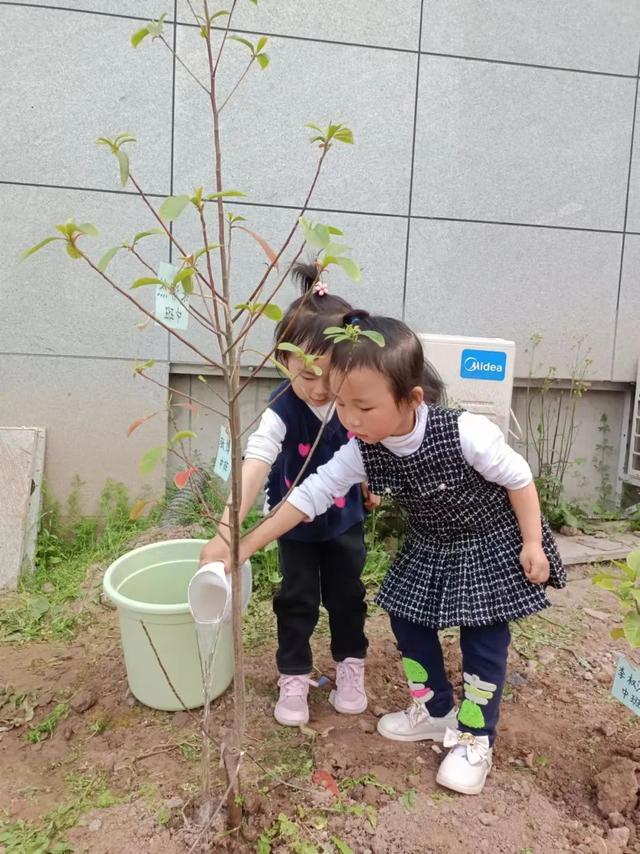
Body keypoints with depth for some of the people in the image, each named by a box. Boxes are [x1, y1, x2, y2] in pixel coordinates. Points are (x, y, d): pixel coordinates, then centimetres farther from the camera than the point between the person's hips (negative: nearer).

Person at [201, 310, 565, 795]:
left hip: (490, 543, -5)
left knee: (484, 640, 2)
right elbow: (309, 495, -19)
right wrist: (242, 549, -21)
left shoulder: (466, 434, -36)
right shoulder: (362, 451, -22)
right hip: (430, 546, 5)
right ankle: (436, 710, 34)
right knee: (408, 621, 11)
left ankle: (475, 739, 23)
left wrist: (532, 544, -13)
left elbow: (519, 479, -20)